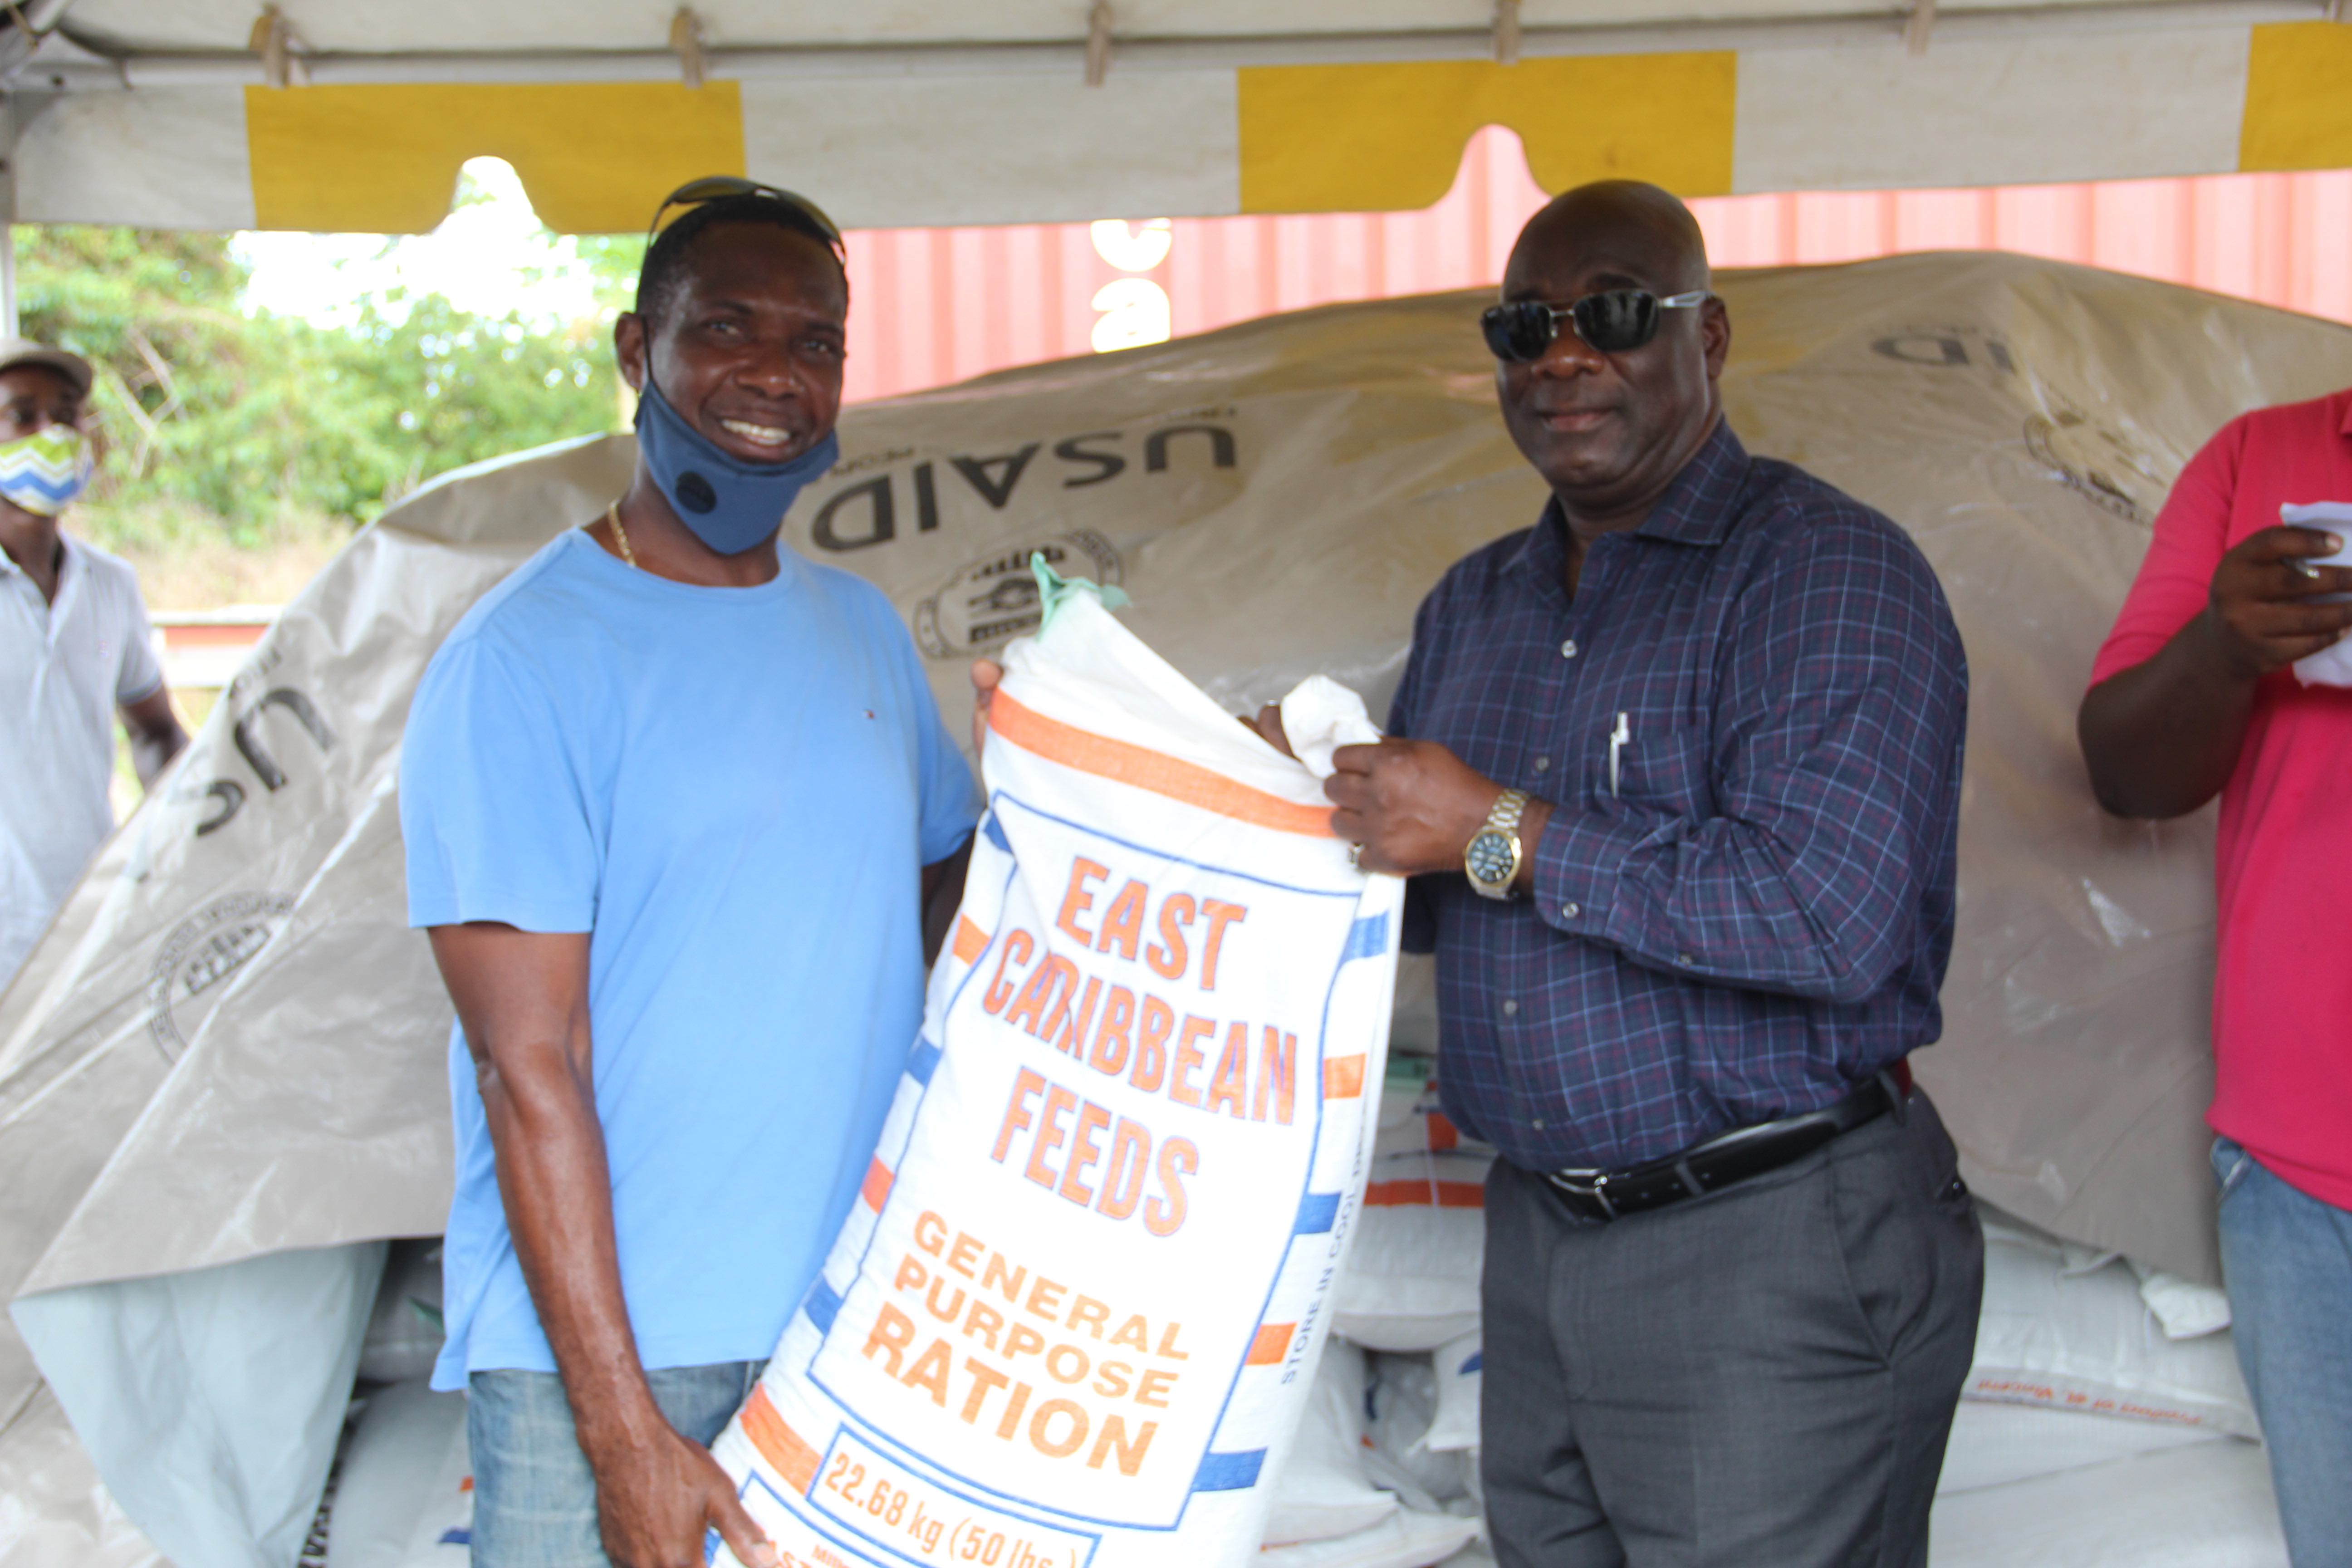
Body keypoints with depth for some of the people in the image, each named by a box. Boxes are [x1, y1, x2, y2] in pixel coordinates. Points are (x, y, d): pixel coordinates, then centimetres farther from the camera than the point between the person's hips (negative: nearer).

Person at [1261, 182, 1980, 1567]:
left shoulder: (1829, 571, -13)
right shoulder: (1473, 604, 11)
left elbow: (1831, 917, -26)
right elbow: (1424, 893, 19)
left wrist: (1505, 836, -20)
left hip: (1779, 1252, -7)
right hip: (1538, 1236, 7)